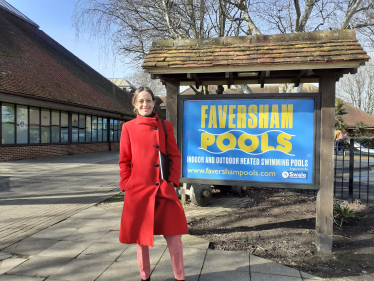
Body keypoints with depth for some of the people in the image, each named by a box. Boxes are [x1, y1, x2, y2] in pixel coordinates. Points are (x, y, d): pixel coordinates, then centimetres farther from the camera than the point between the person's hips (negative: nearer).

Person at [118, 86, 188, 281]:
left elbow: (175, 156, 5)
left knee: (173, 232, 2)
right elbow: (124, 160, 5)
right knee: (140, 233, 12)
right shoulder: (128, 127, 3)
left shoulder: (165, 126, 4)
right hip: (138, 188, 0)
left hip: (164, 189, 0)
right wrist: (127, 185, -2)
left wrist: (172, 181, -4)